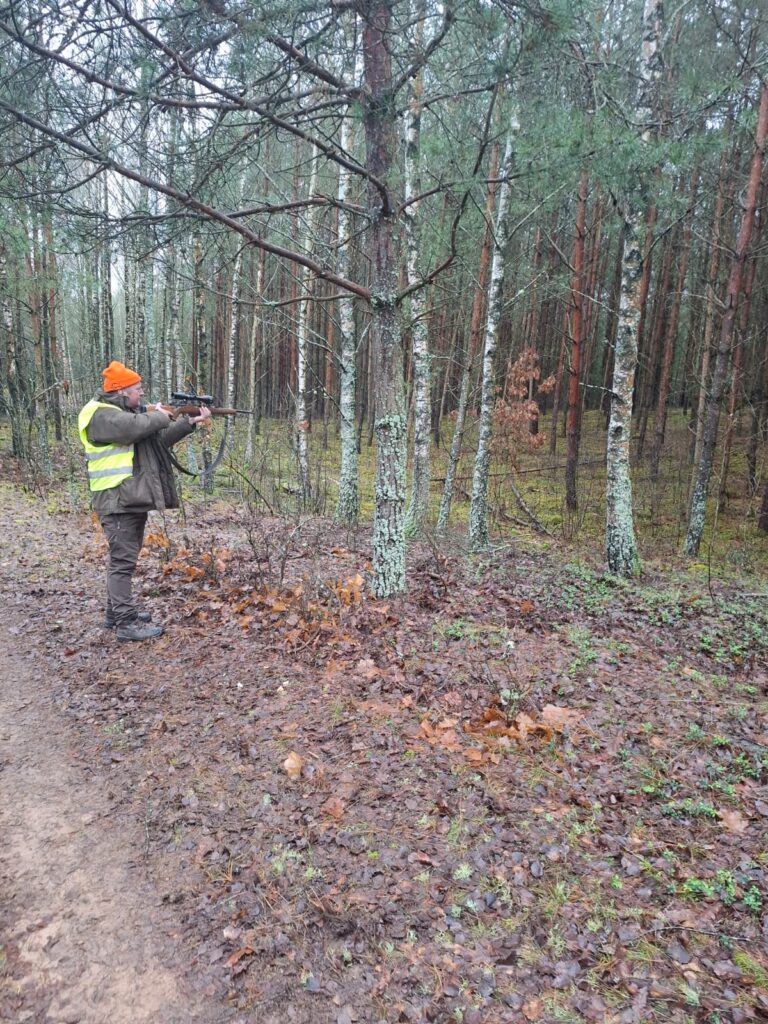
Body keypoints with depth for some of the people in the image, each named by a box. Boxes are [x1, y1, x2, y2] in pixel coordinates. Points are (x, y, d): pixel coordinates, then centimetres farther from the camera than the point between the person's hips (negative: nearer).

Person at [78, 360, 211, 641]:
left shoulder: (131, 412, 18)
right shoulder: (101, 414, -13)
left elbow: (161, 437, 15)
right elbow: (135, 427, -30)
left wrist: (191, 421, 5)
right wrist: (161, 416, -10)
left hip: (133, 498, 10)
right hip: (117, 500, -10)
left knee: (125, 558, 17)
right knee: (123, 560, -8)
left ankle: (116, 612, 29)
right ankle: (127, 623, -4)